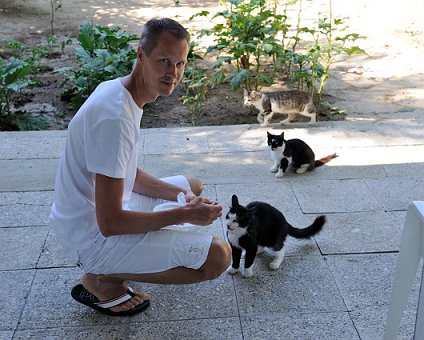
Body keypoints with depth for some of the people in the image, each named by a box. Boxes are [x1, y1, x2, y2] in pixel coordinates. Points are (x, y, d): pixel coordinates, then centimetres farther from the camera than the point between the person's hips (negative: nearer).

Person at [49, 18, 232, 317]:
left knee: (193, 185, 26)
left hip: (102, 209, 10)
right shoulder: (115, 116, -29)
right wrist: (184, 214, -17)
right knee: (218, 255, -21)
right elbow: (110, 223, -27)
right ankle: (103, 281, -2)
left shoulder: (119, 91, 3)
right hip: (95, 237, -10)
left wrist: (183, 196, 0)